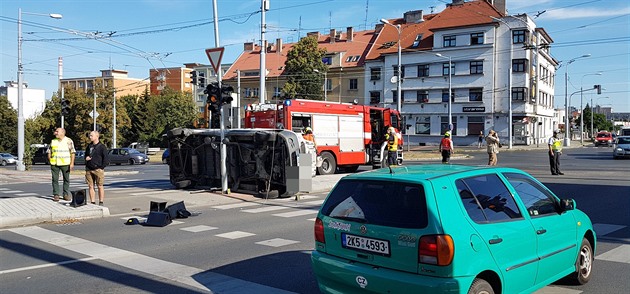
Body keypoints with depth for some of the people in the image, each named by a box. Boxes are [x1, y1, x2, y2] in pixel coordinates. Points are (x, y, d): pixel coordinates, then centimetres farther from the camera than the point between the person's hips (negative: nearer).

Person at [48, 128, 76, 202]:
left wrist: (72, 163, -10)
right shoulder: (53, 141, 11)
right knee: (55, 179, 1)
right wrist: (49, 161, 3)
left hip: (65, 163, -3)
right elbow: (49, 152, 16)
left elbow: (72, 152, -3)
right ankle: (56, 195, 6)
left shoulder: (69, 141, 0)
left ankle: (66, 194, 14)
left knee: (66, 179, 5)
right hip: (54, 164, 3)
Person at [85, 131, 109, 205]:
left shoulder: (102, 147, -4)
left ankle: (101, 202, 4)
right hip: (89, 170, 6)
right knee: (90, 186, 5)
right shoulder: (89, 146, 14)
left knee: (100, 186, -1)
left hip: (98, 169, -6)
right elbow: (86, 155, 27)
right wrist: (86, 158, 4)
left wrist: (101, 167, -11)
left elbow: (106, 159, -6)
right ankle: (92, 202, 10)